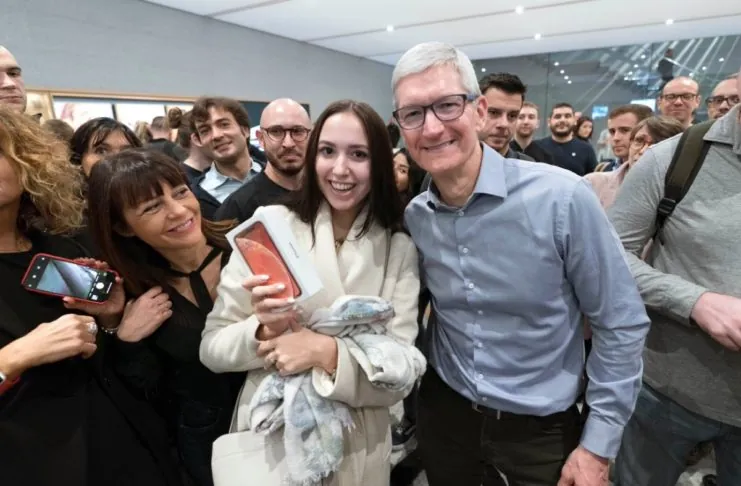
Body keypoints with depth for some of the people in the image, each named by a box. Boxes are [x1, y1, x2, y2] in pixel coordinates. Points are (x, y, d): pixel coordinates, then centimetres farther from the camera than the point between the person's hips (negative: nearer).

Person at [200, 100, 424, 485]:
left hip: (358, 447, 2)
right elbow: (212, 347, -7)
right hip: (270, 440, -1)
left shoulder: (399, 250, -7)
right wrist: (264, 332, -25)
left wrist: (328, 352, -25)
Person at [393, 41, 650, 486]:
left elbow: (622, 322, -13)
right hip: (444, 412, 4)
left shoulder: (562, 198, -21)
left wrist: (598, 445, -9)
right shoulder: (413, 217, -8)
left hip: (541, 426, -3)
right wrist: (415, 389, 8)